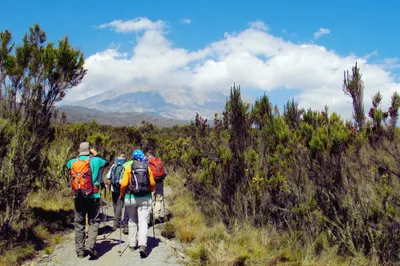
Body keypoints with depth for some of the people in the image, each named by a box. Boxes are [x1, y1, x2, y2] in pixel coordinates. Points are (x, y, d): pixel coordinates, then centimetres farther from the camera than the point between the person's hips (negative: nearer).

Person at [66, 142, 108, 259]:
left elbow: (67, 165, 27)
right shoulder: (95, 160, -4)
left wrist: (77, 156, 26)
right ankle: (90, 246, -10)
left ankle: (80, 250, 16)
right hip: (93, 197, -3)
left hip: (78, 197, 3)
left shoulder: (73, 162, 3)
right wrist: (96, 154, 21)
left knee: (79, 223, 11)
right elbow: (106, 162, 14)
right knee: (93, 222, 7)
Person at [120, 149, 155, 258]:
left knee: (132, 221, 17)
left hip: (131, 197, 0)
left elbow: (124, 184, -6)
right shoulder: (147, 168, 3)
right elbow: (152, 184, 4)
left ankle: (132, 244, 24)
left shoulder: (128, 168, -1)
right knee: (143, 221, -2)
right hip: (145, 198, 0)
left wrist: (122, 195, 11)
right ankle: (142, 245, -18)